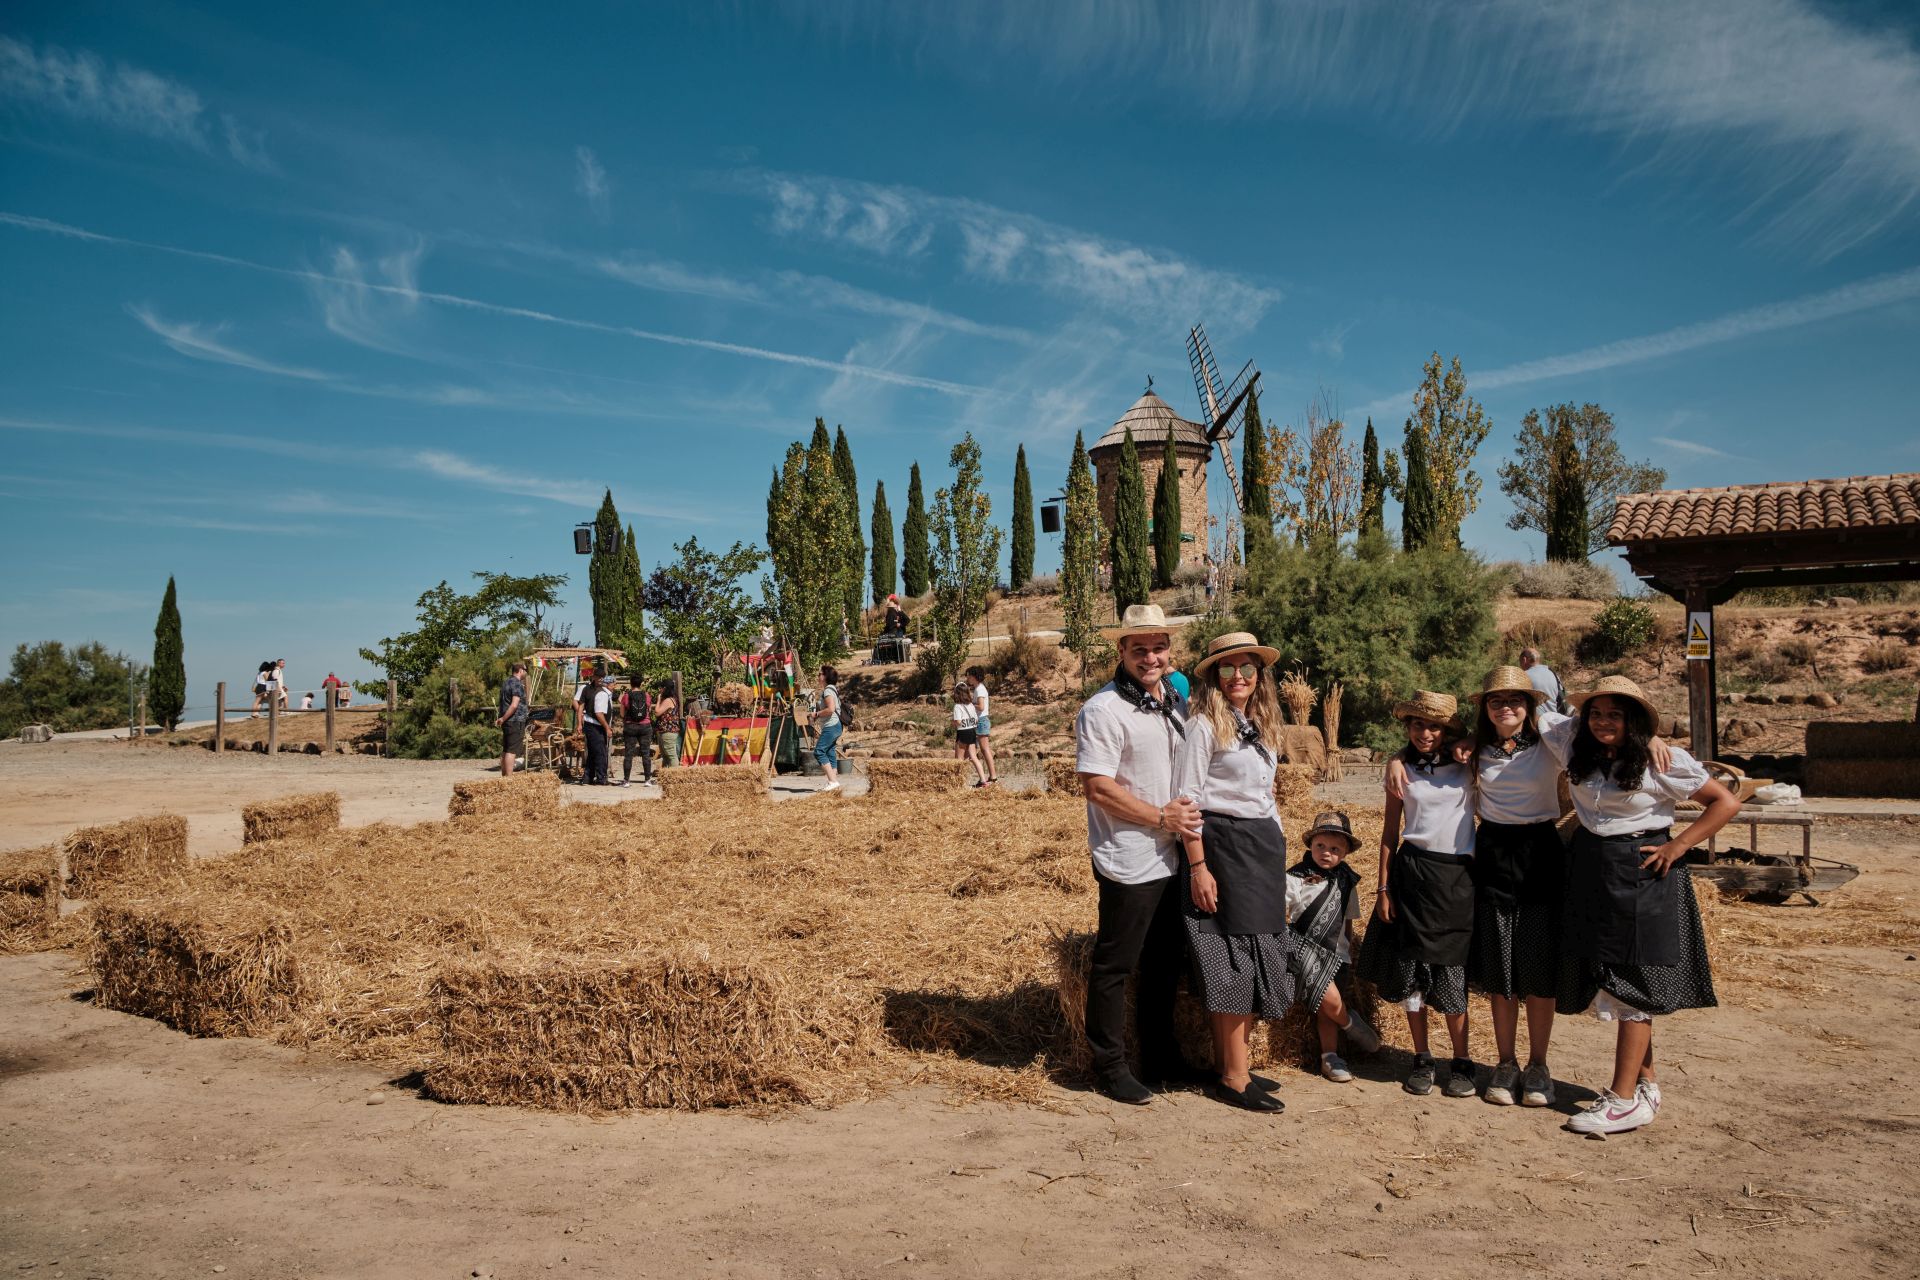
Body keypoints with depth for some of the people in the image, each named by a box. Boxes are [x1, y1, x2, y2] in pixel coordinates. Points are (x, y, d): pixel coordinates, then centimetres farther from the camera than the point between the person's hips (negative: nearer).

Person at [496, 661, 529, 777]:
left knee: (505, 750, 13)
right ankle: (509, 777, -14)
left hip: (507, 722, 9)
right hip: (516, 721, -9)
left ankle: (504, 776, 19)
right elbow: (514, 705, -22)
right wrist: (503, 719, -17)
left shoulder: (505, 682, 16)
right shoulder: (518, 684, -13)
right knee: (512, 751, -11)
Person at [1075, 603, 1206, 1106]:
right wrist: (1161, 818, -15)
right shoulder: (1103, 710, -13)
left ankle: (1161, 1058, 32)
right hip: (1129, 863, -8)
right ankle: (1110, 1068, 15)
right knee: (1114, 968, 3)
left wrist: (1189, 816, 4)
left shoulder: (1175, 705, 11)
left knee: (1165, 964, 18)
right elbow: (1097, 786, -18)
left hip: (1173, 860, 8)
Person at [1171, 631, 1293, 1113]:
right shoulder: (1204, 725, -8)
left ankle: (1235, 1062, 19)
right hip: (1222, 846, -8)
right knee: (1233, 962, -5)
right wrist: (1198, 867, -18)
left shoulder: (1262, 726, 15)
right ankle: (1234, 1078, 2)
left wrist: (1276, 846, 16)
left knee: (1256, 960, 10)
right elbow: (1186, 801, -13)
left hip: (1264, 847, 8)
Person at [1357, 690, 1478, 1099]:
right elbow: (1391, 831, 7)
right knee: (1410, 968, 4)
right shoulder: (1401, 767, 4)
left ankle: (1461, 1061, 14)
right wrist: (1384, 888, 4)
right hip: (1412, 873, 1)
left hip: (1458, 876, -1)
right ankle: (1421, 1059, 16)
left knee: (1452, 970, 0)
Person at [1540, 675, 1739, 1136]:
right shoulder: (1575, 746, 3)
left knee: (1630, 984, -4)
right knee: (1609, 979, 10)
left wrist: (1677, 846, -13)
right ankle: (1646, 1082, 23)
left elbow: (1726, 802, -8)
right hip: (1590, 870, 6)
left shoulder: (1662, 760, -11)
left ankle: (1624, 1099, 0)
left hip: (1641, 874, -6)